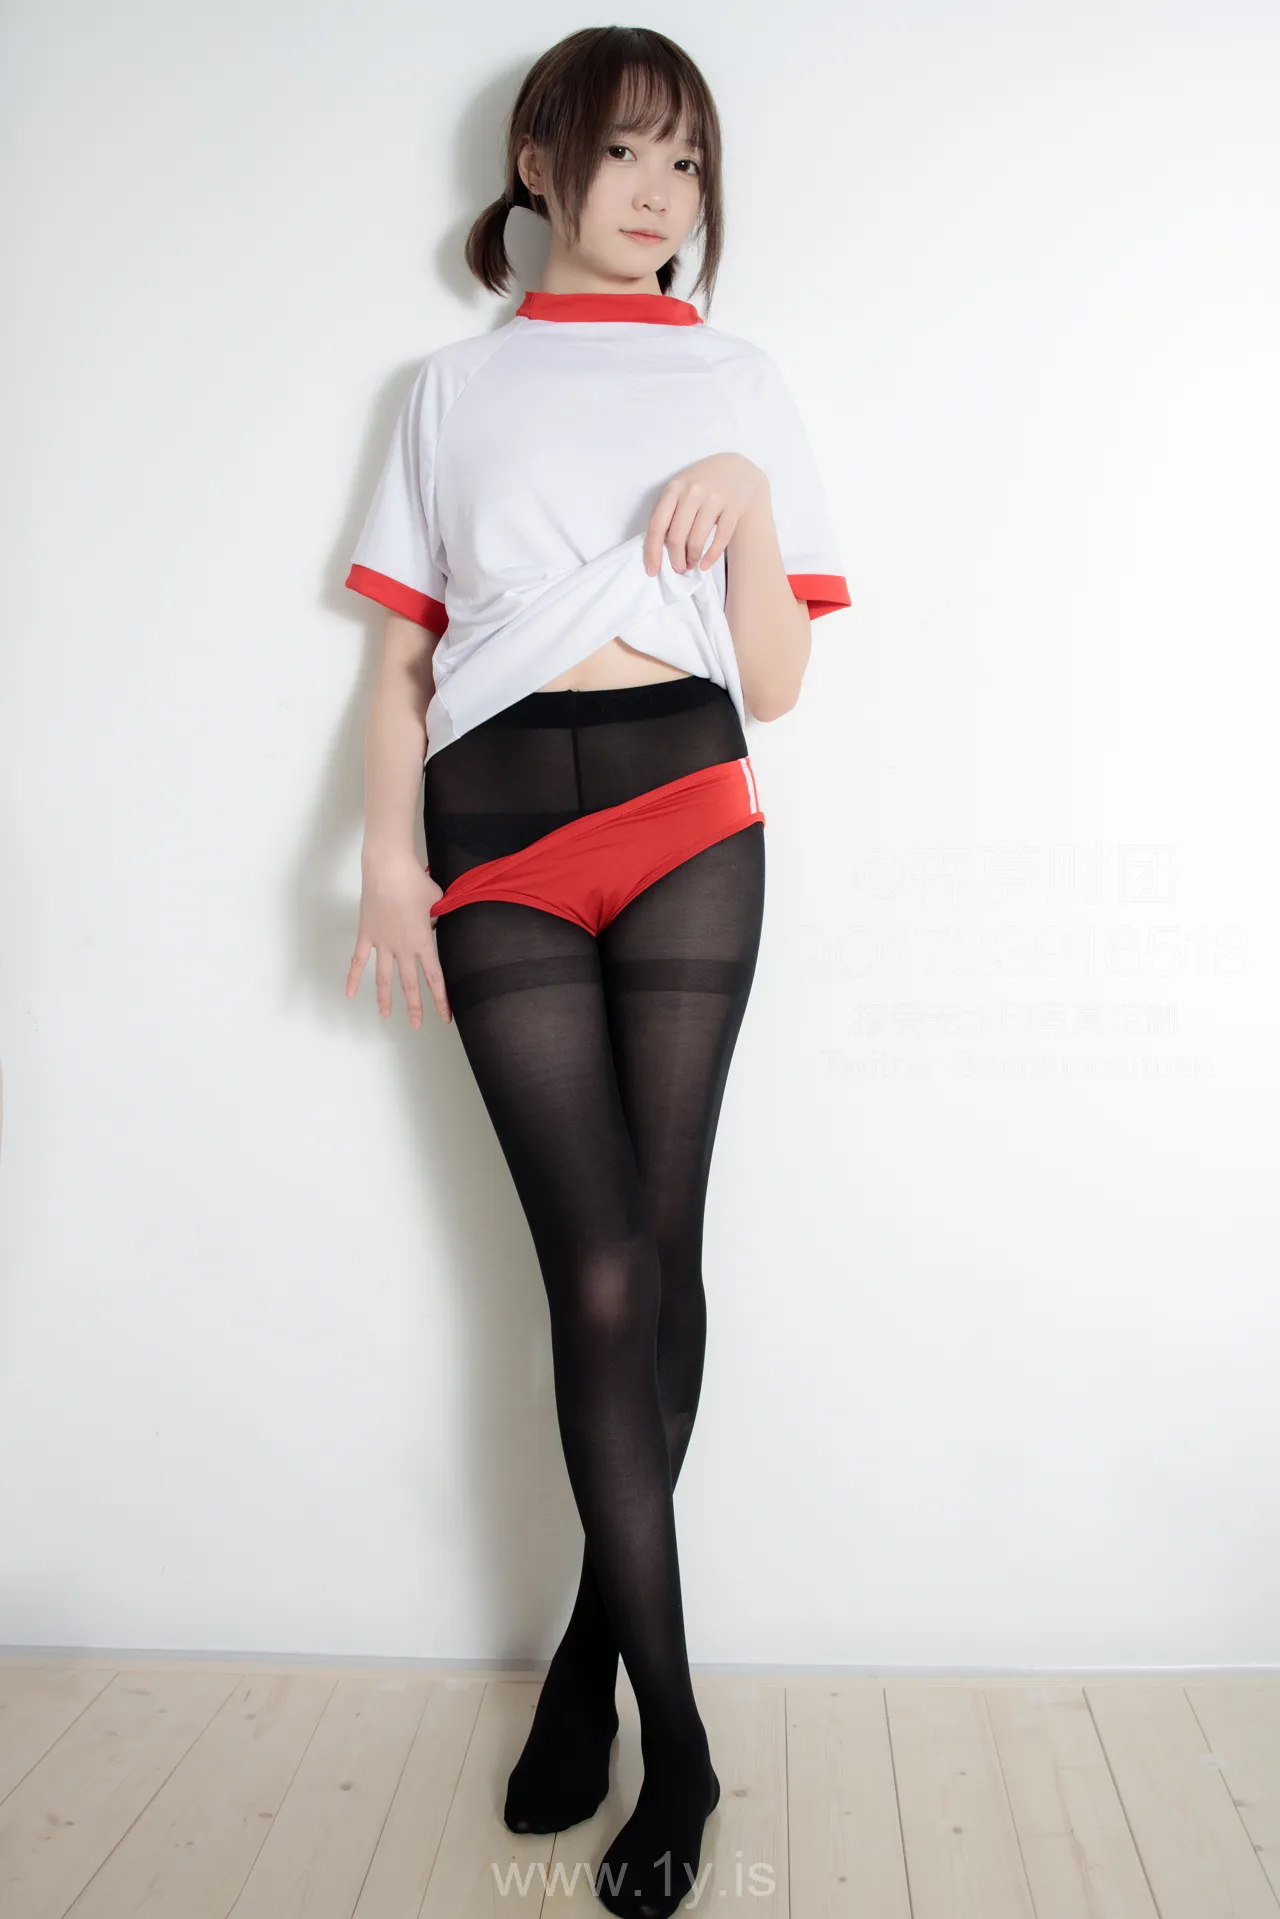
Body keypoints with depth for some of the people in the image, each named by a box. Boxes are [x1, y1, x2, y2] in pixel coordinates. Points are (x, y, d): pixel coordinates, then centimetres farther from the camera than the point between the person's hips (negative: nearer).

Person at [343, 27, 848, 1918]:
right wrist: (389, 849, -1)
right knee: (599, 1274, -5)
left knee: (654, 1249, -2)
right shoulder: (455, 385, 18)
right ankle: (677, 1744, 6)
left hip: (683, 817, 0)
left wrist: (745, 498, -5)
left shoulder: (740, 381, 16)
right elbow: (403, 654, 12)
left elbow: (774, 680, 9)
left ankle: (591, 1651, 20)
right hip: (498, 834, 0)